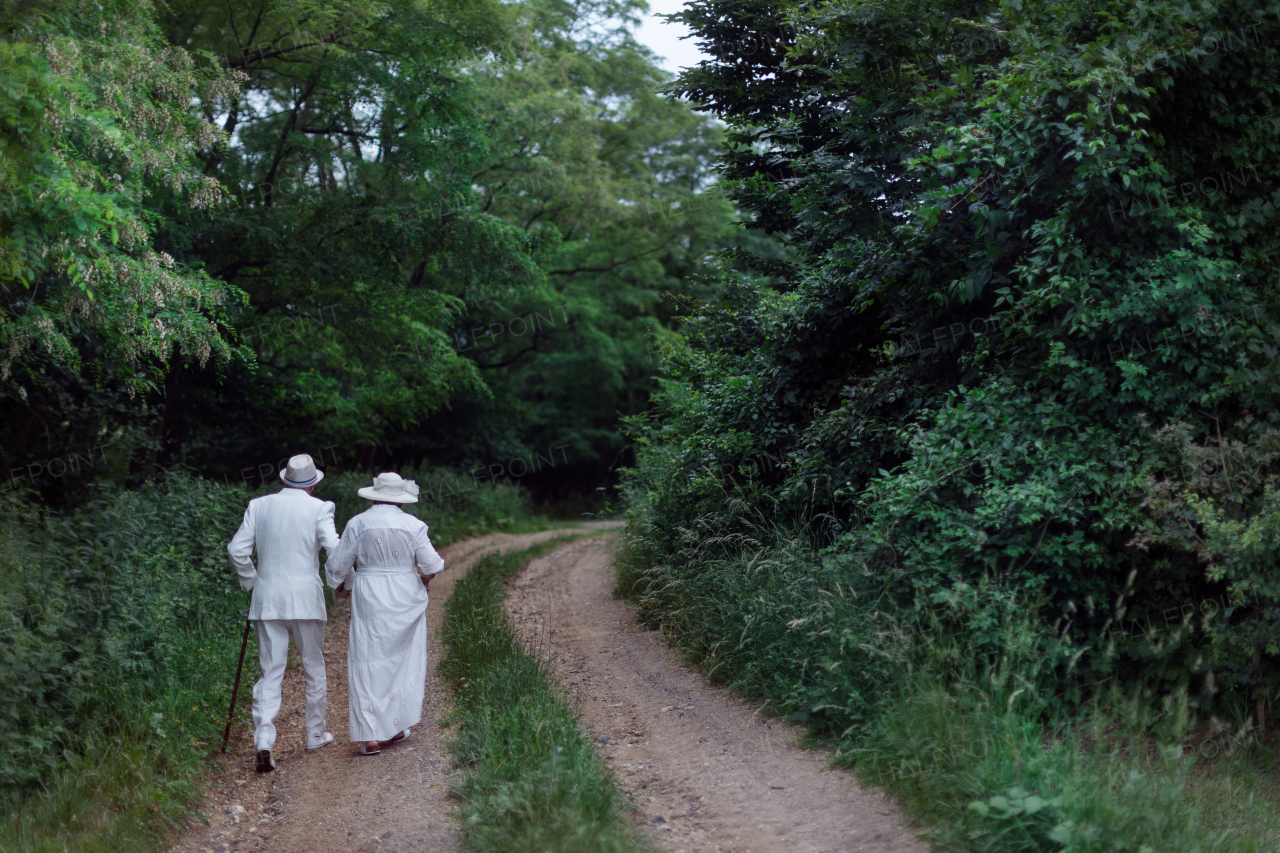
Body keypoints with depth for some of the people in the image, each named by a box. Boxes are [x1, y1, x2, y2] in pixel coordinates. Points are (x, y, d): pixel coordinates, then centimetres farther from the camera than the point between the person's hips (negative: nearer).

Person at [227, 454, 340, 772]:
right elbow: (335, 550, -12)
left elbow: (237, 549, 3)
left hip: (268, 598, 2)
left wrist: (251, 581, 17)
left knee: (270, 671, 3)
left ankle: (264, 742, -11)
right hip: (306, 597, -2)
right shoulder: (318, 508, -4)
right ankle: (315, 735, 26)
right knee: (313, 667, 15)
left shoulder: (259, 506, 5)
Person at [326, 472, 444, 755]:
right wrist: (425, 577, 17)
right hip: (406, 598, 1)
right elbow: (431, 564, -6)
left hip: (369, 598, -1)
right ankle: (397, 725, 20)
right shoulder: (412, 525, -4)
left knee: (368, 665, 2)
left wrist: (340, 587, 19)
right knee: (404, 661, 15)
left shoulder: (358, 524, -5)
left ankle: (371, 736, -2)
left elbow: (338, 565, -1)